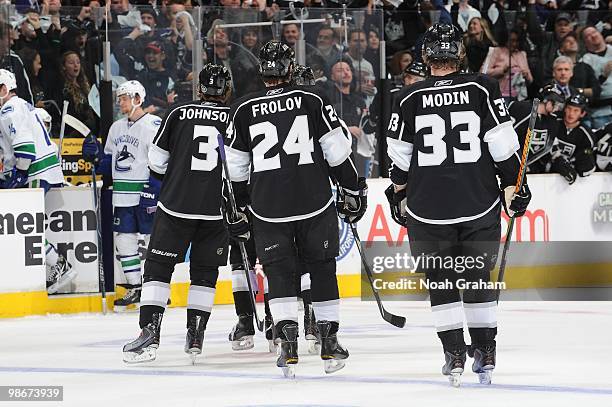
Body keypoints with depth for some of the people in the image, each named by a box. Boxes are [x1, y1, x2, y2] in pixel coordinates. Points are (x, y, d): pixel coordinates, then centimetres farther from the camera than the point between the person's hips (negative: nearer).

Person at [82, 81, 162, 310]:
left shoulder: (153, 125, -10)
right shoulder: (116, 128, 15)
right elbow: (110, 162, 22)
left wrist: (155, 190, -20)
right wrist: (96, 156, 2)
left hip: (146, 194, -8)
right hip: (122, 196, 8)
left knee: (153, 239, -3)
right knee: (124, 240, 7)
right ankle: (134, 288, 16)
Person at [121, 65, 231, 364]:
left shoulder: (178, 114, 3)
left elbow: (157, 163, 5)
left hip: (175, 205, -1)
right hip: (217, 210, 1)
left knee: (158, 267, 3)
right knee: (204, 271, 14)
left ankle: (150, 331, -9)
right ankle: (195, 335, 12)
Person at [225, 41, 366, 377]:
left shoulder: (243, 110, 2)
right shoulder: (312, 100, -1)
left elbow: (235, 169, 8)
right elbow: (337, 151, -1)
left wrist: (236, 210, 19)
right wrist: (352, 191, 10)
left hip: (268, 208, 0)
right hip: (315, 203, 0)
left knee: (279, 272, 7)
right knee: (322, 269, 12)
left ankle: (288, 344, -7)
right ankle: (329, 346, 13)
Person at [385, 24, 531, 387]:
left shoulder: (409, 99, -2)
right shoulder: (482, 89, -3)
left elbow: (399, 158, 4)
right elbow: (503, 145, -4)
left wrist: (399, 196, 20)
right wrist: (512, 185, 6)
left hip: (427, 209, 0)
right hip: (480, 204, 0)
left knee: (440, 281, 11)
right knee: (479, 278, 13)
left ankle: (454, 355, 5)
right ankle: (485, 353, 12)